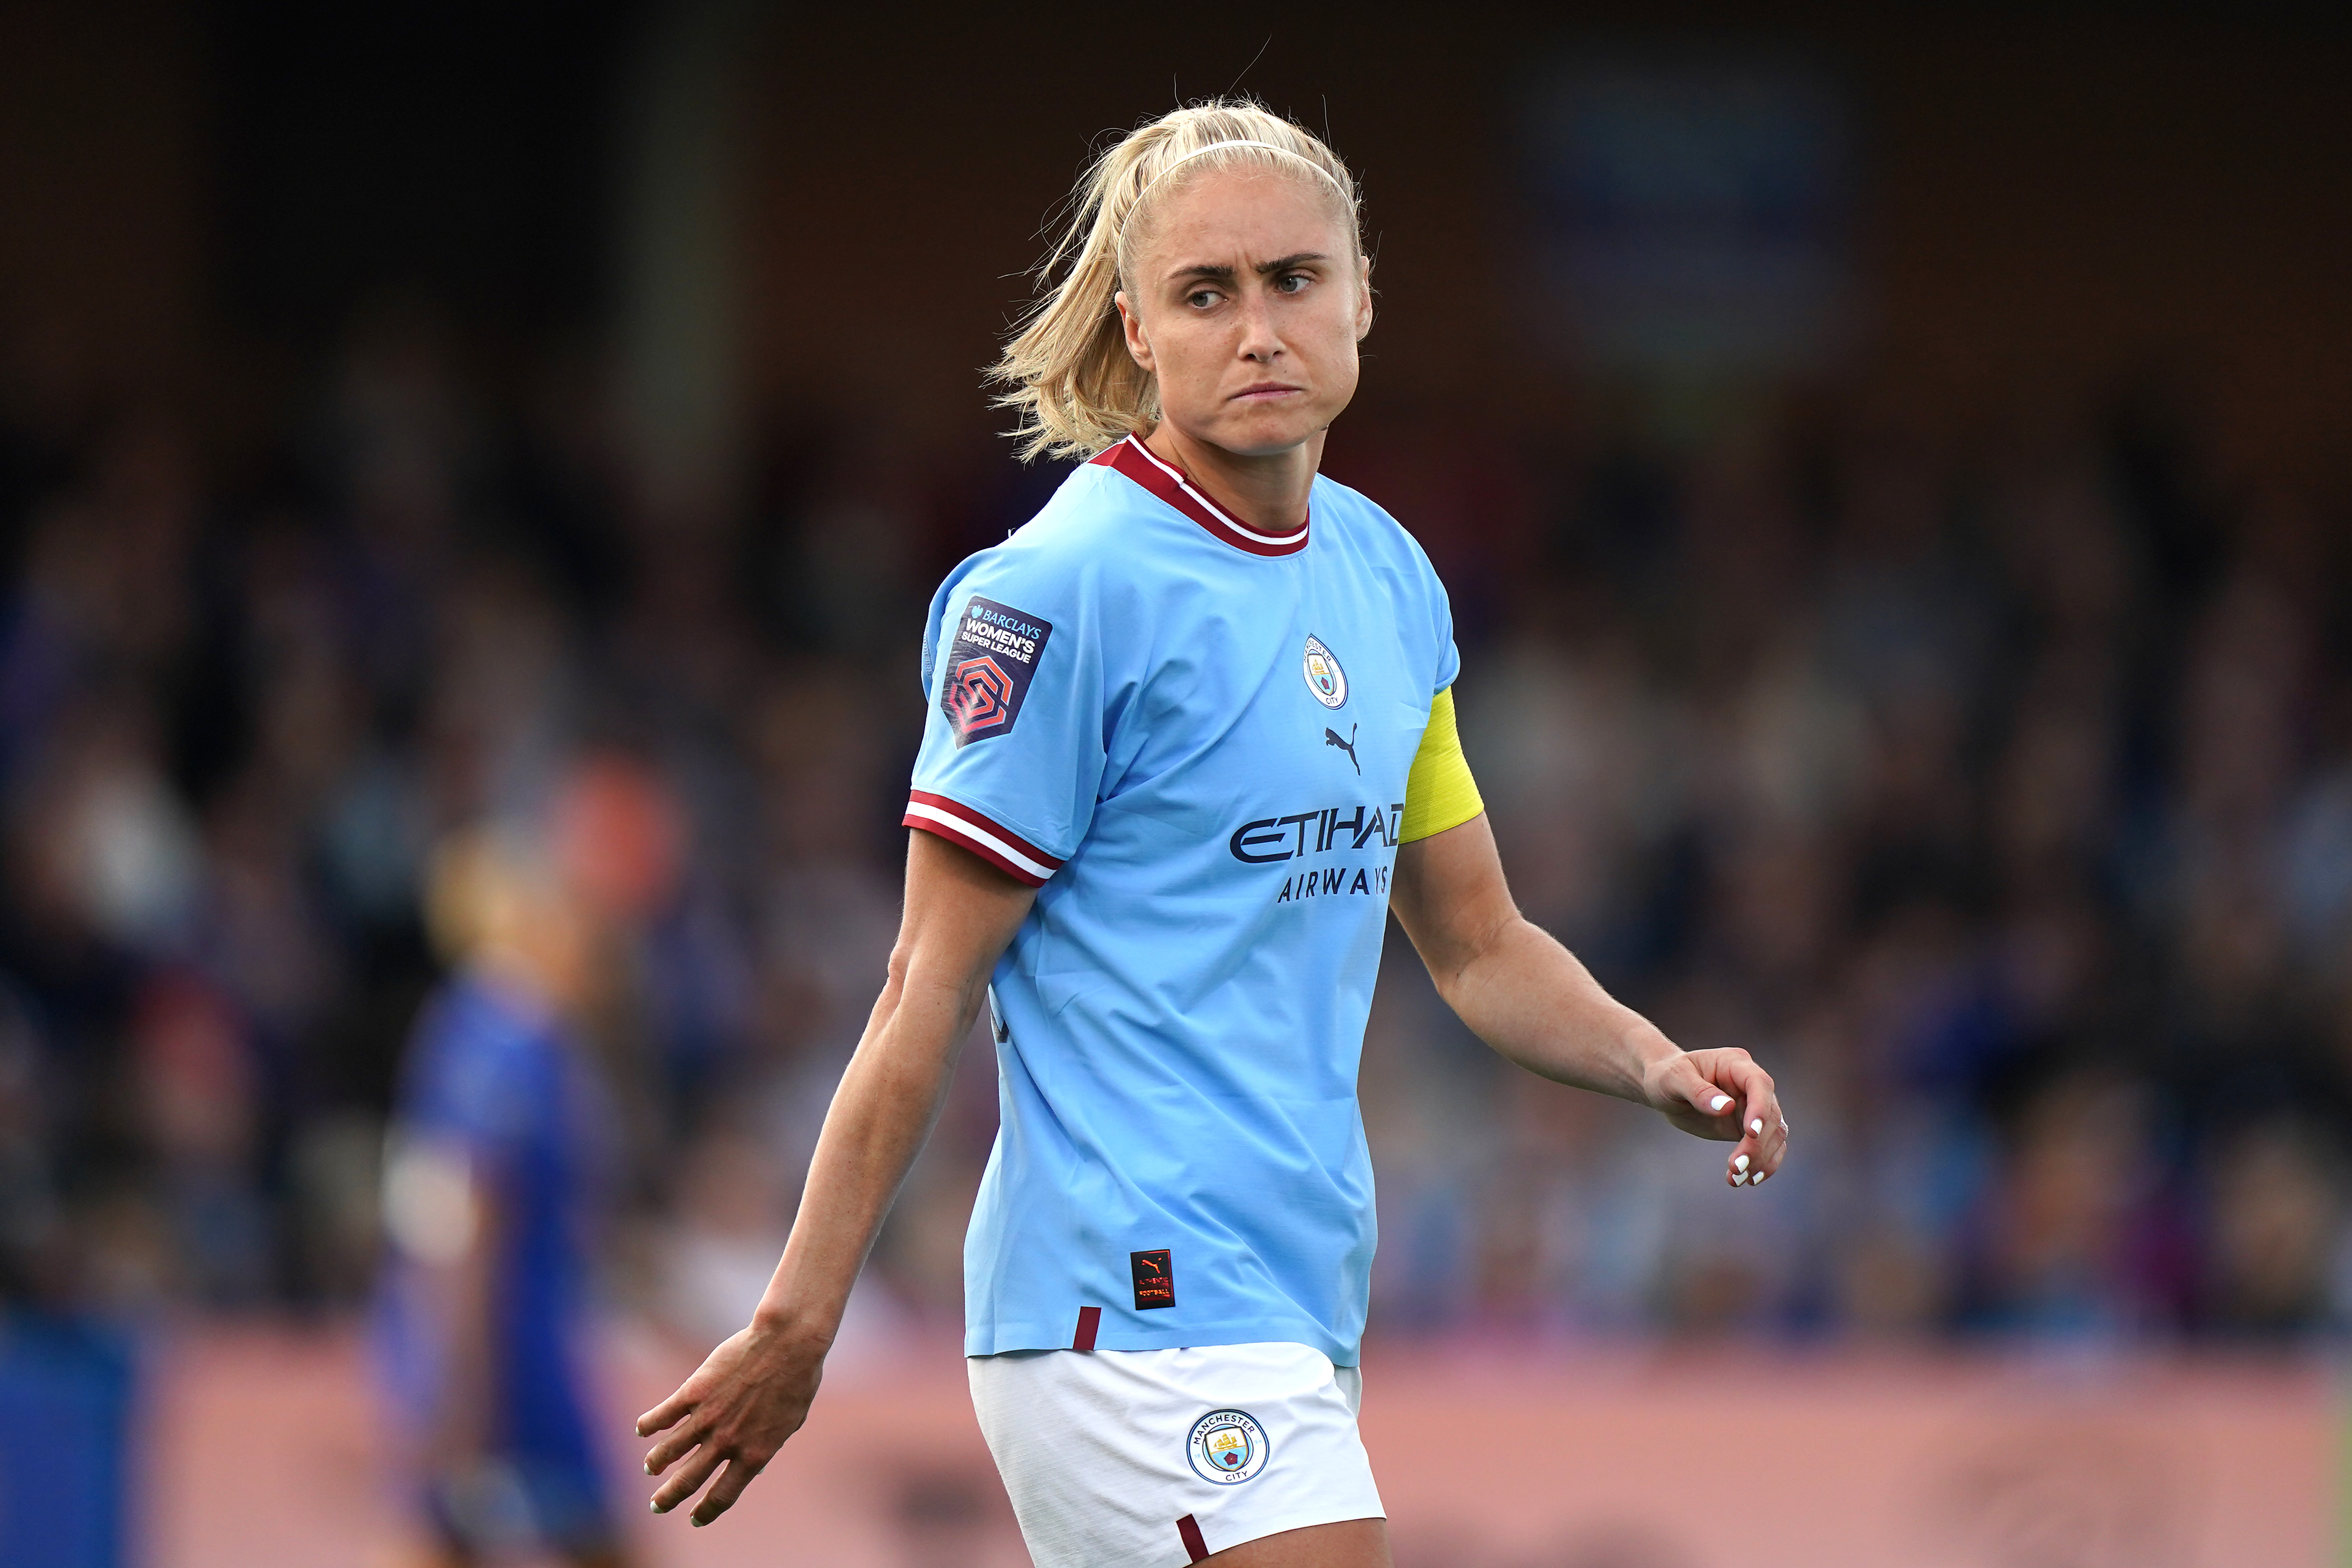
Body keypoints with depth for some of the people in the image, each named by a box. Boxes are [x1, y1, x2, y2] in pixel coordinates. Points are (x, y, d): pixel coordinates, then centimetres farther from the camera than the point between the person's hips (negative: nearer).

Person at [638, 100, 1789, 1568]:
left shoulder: (1386, 577, 14)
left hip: (1291, 1313, 8)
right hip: (1138, 1314, -8)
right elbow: (930, 993, -9)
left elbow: (1477, 944, 23)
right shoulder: (1063, 590, -9)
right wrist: (794, 1330, -10)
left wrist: (1657, 1066, 4)